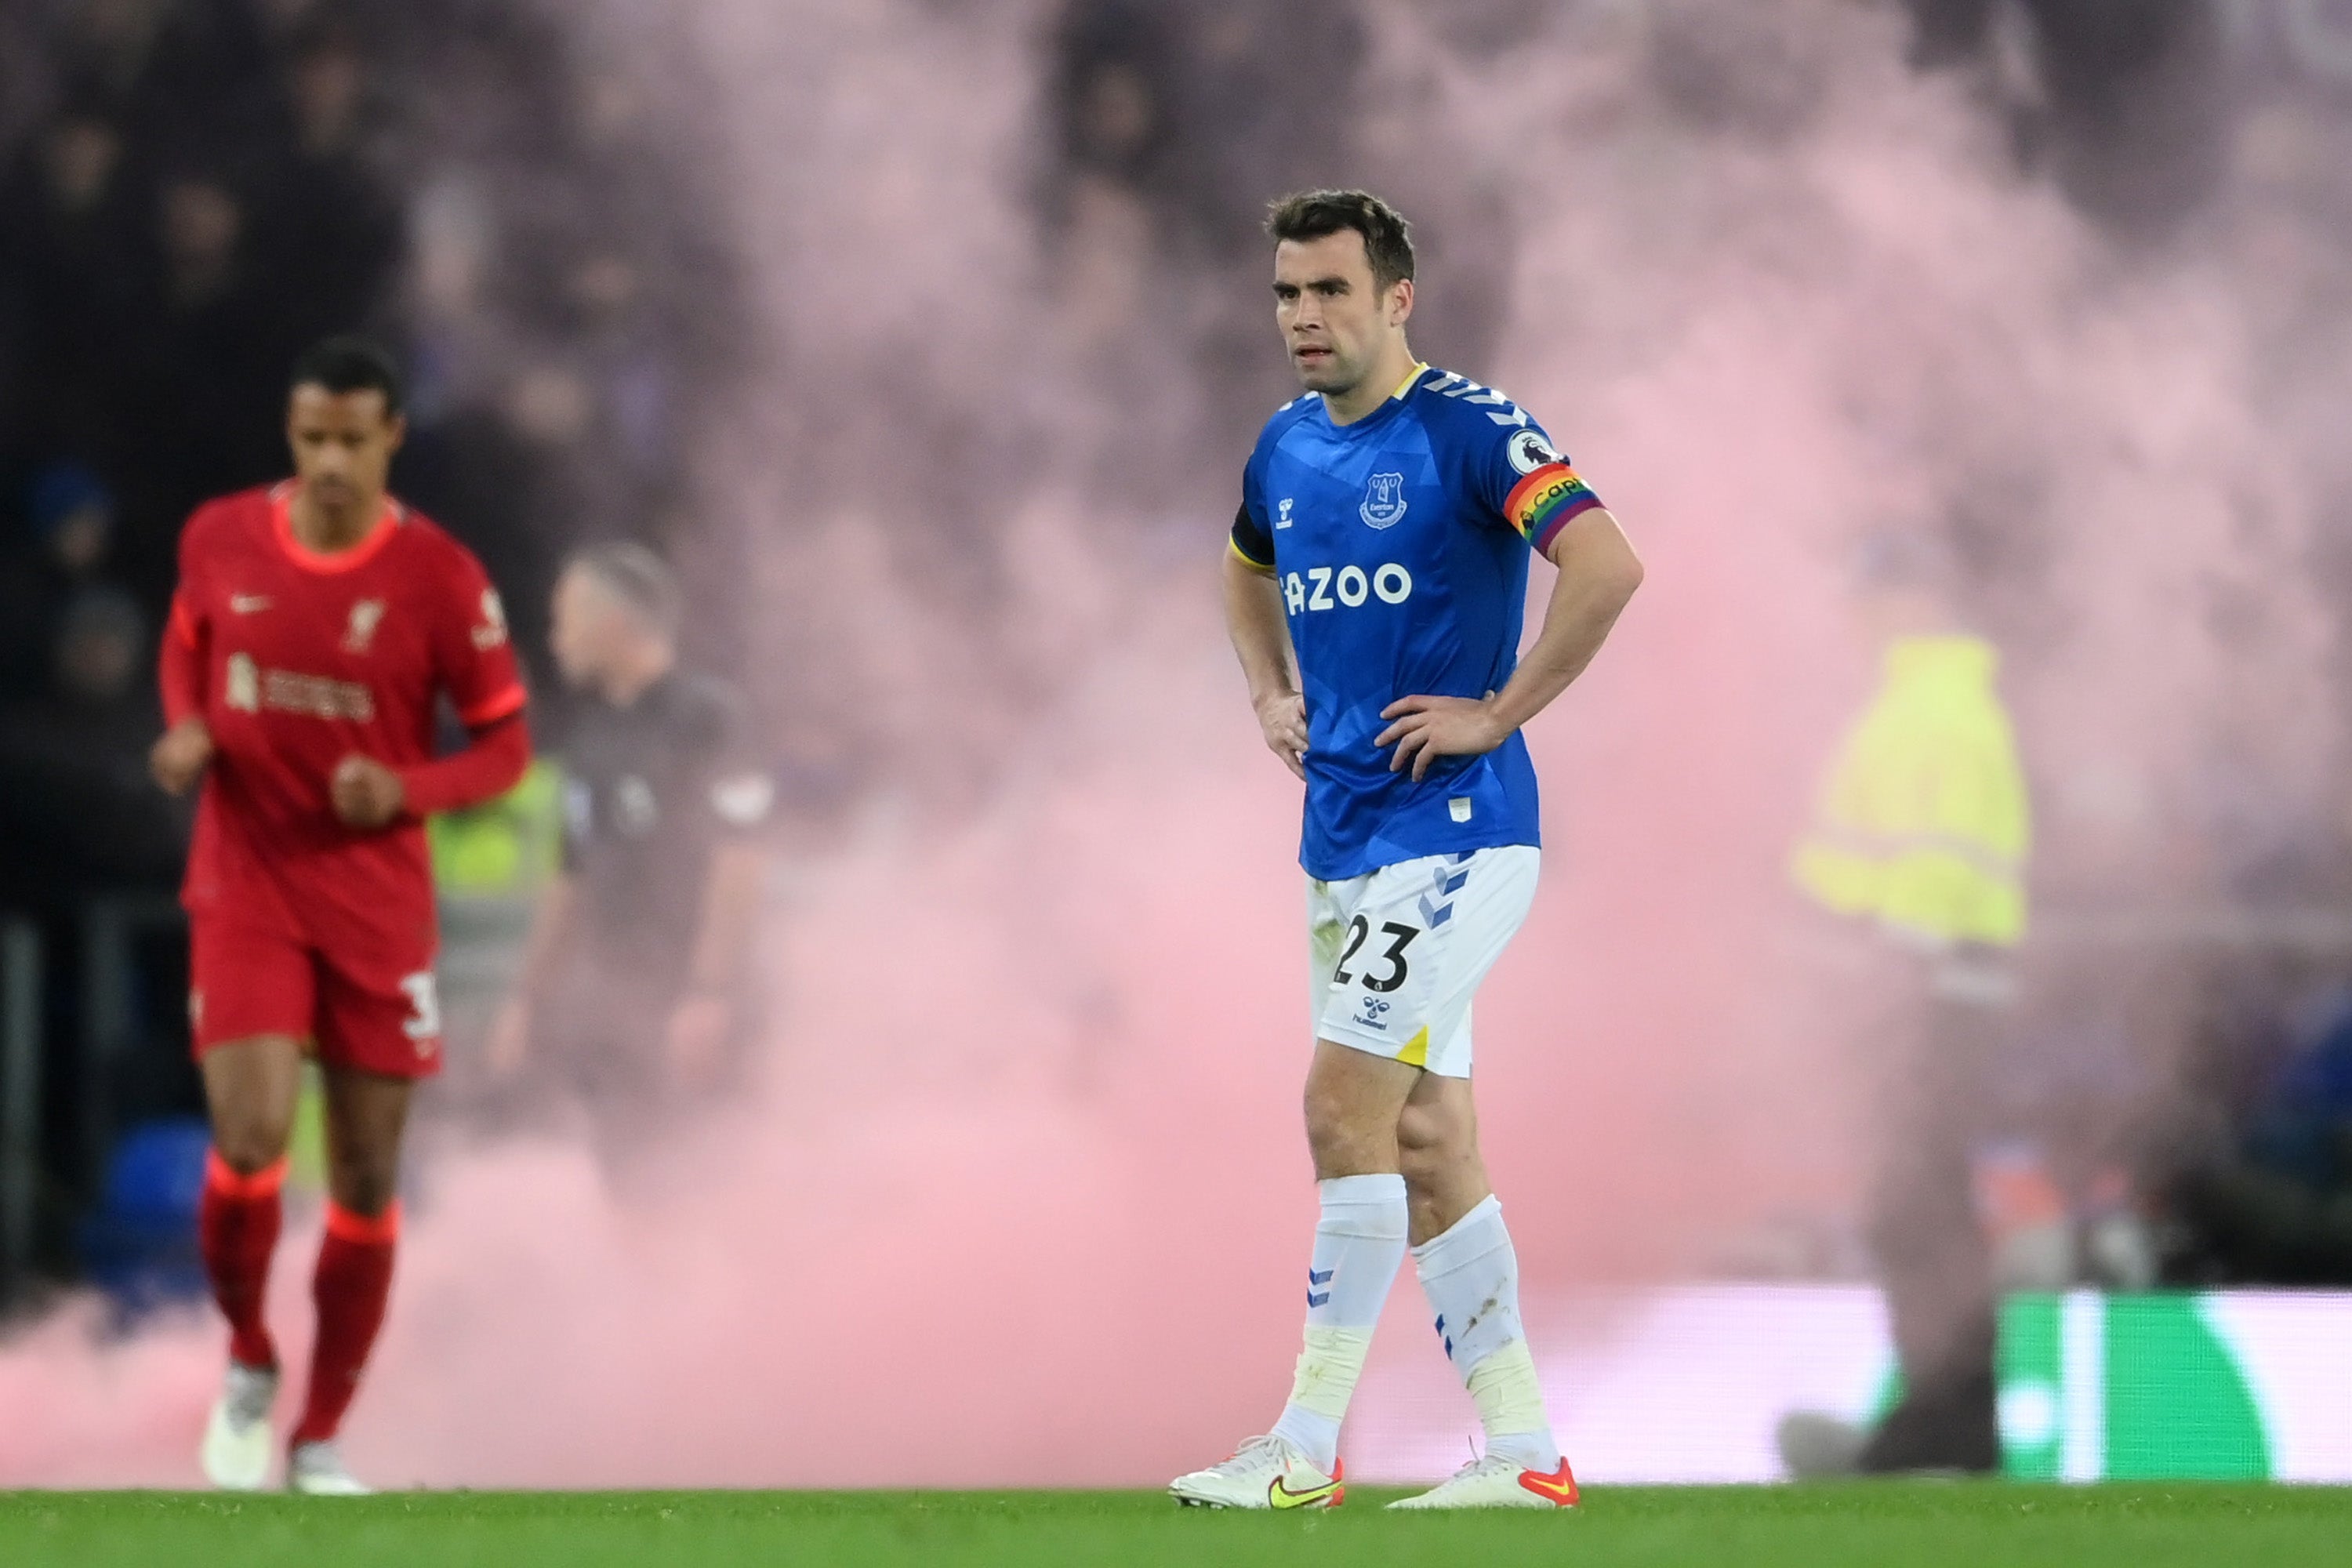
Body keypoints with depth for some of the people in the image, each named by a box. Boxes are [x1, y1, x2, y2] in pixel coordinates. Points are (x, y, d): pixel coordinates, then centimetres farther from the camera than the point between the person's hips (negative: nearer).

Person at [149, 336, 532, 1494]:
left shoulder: (440, 576, -9)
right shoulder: (219, 539, -2)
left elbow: (505, 745, -3)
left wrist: (405, 791, -21)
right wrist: (186, 730, -2)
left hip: (378, 902, 0)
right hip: (245, 888, 0)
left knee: (367, 1175, 3)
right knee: (251, 1139, -17)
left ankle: (320, 1443, 17)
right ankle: (248, 1366, 11)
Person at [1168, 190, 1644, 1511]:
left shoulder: (1469, 429, -11)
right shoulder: (1287, 449, 13)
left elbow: (1608, 564, -24)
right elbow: (1250, 573, 35)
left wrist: (1499, 712, -20)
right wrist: (1272, 696, 18)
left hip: (1451, 831, -8)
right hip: (1344, 841, 8)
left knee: (1347, 1111, -14)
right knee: (1425, 1141, 8)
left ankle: (1306, 1448, -12)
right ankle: (1522, 1449, 12)